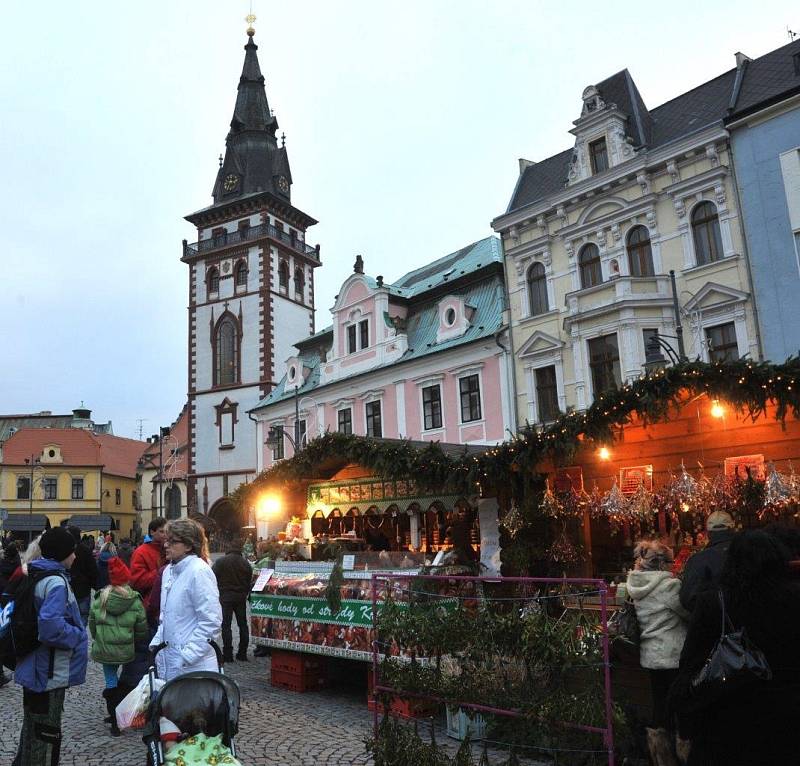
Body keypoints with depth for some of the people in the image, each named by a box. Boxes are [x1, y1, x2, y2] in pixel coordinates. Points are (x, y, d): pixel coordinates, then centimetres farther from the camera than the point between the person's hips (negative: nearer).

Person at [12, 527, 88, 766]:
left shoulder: (36, 576, 6)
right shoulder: (56, 581, -23)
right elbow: (51, 626, -33)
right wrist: (78, 636, -18)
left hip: (34, 667, 9)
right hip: (51, 672, -9)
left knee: (32, 726, 25)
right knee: (46, 731, 5)